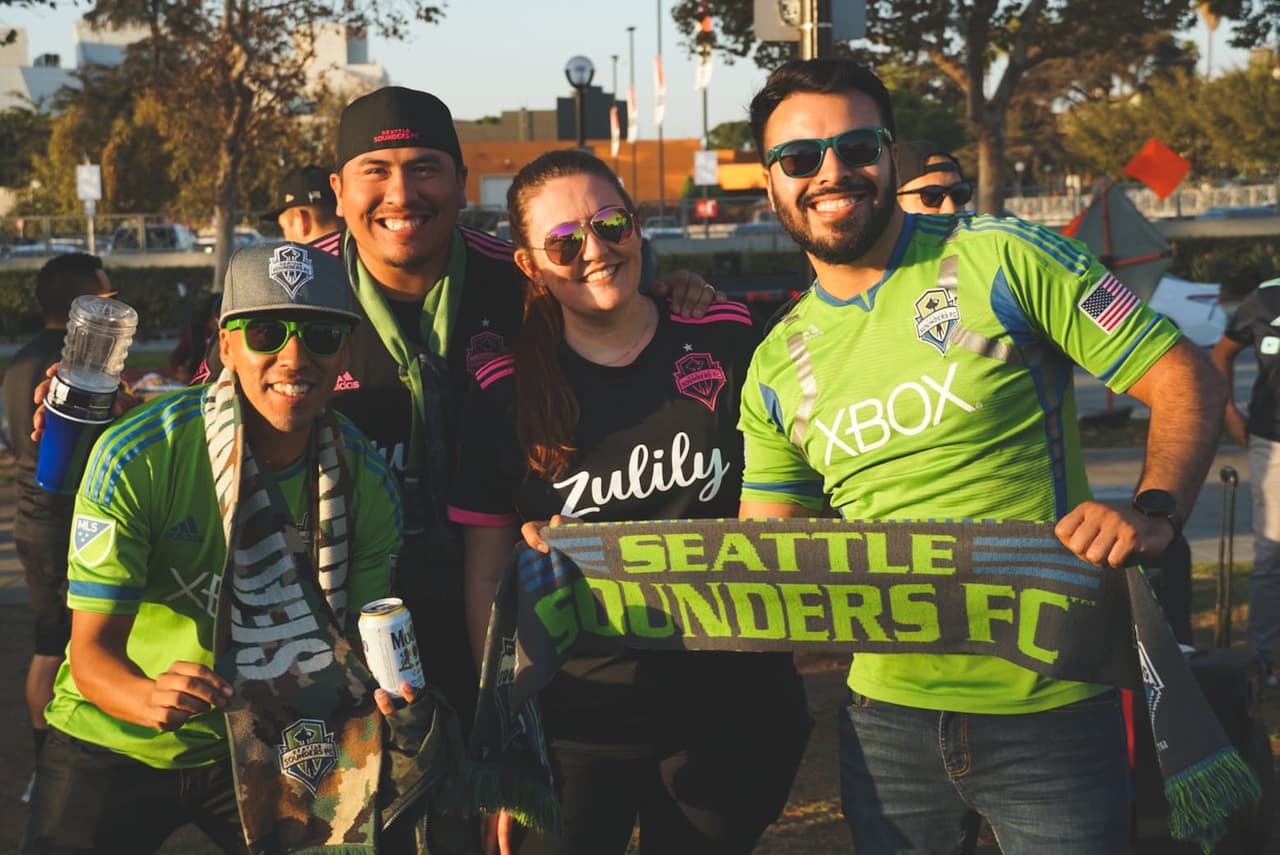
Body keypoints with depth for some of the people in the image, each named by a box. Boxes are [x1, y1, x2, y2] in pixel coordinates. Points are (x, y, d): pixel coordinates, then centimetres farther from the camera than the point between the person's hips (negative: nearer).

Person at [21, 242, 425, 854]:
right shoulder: (136, 457, -21)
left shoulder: (367, 482, -10)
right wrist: (150, 699, -43)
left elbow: (367, 639, -3)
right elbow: (93, 649, -21)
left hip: (263, 748, 2)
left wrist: (384, 696, -26)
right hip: (115, 743, -2)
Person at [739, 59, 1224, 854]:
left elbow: (1186, 382, -7)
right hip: (888, 712, 4)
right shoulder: (776, 367, 7)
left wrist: (1154, 512, -23)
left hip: (1049, 705, -4)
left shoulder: (1003, 262, -7)